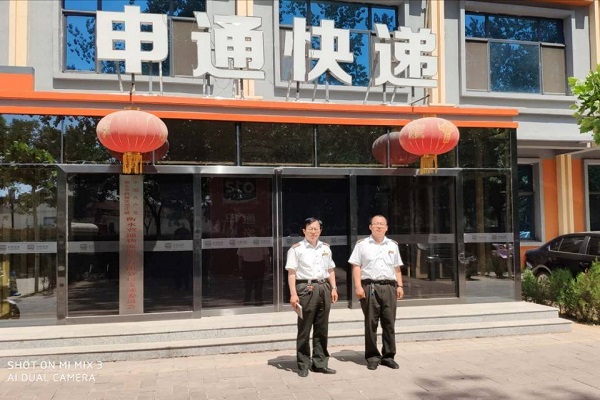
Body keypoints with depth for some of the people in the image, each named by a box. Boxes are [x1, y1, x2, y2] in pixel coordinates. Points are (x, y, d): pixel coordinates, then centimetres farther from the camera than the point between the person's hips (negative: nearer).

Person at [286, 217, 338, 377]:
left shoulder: (325, 248, 16)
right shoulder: (296, 249, -2)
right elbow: (291, 273, -8)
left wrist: (333, 288, 11)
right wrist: (293, 294, -15)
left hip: (324, 288, 6)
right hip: (306, 289, -5)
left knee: (322, 328, 11)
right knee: (304, 328, 0)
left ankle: (320, 363, 21)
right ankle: (303, 365, 11)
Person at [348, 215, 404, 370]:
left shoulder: (393, 245, 17)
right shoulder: (362, 245, 5)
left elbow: (397, 268, 19)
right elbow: (356, 267, 0)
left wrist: (400, 286, 9)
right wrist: (358, 286, -9)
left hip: (389, 286, 3)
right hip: (369, 286, -3)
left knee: (389, 322, 4)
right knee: (371, 323, 1)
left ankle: (388, 356, 14)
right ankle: (372, 357, 10)